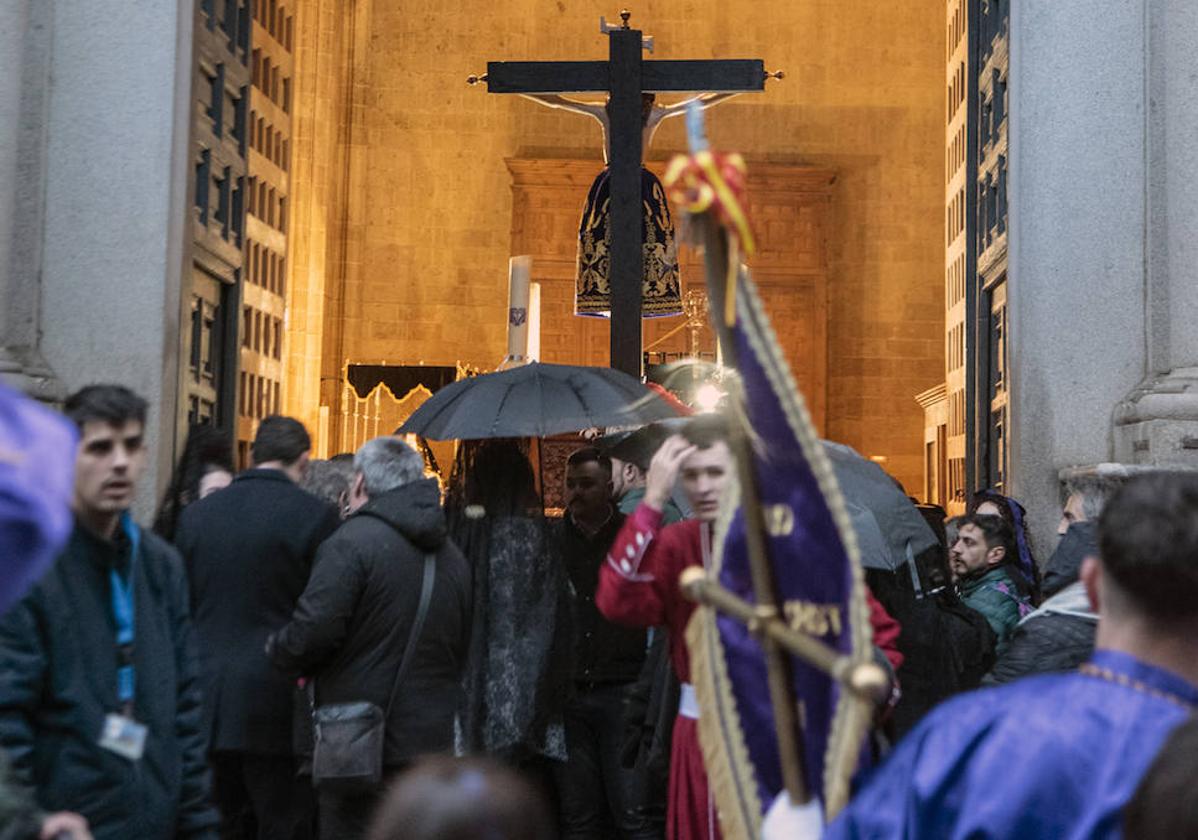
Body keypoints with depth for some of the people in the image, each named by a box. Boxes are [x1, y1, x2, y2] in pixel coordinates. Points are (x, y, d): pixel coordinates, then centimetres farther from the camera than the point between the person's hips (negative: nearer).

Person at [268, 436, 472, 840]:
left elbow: (312, 634, -19)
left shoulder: (352, 542, -12)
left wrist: (277, 649, 1)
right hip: (432, 740, 7)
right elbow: (462, 646, 18)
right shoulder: (452, 556, 12)